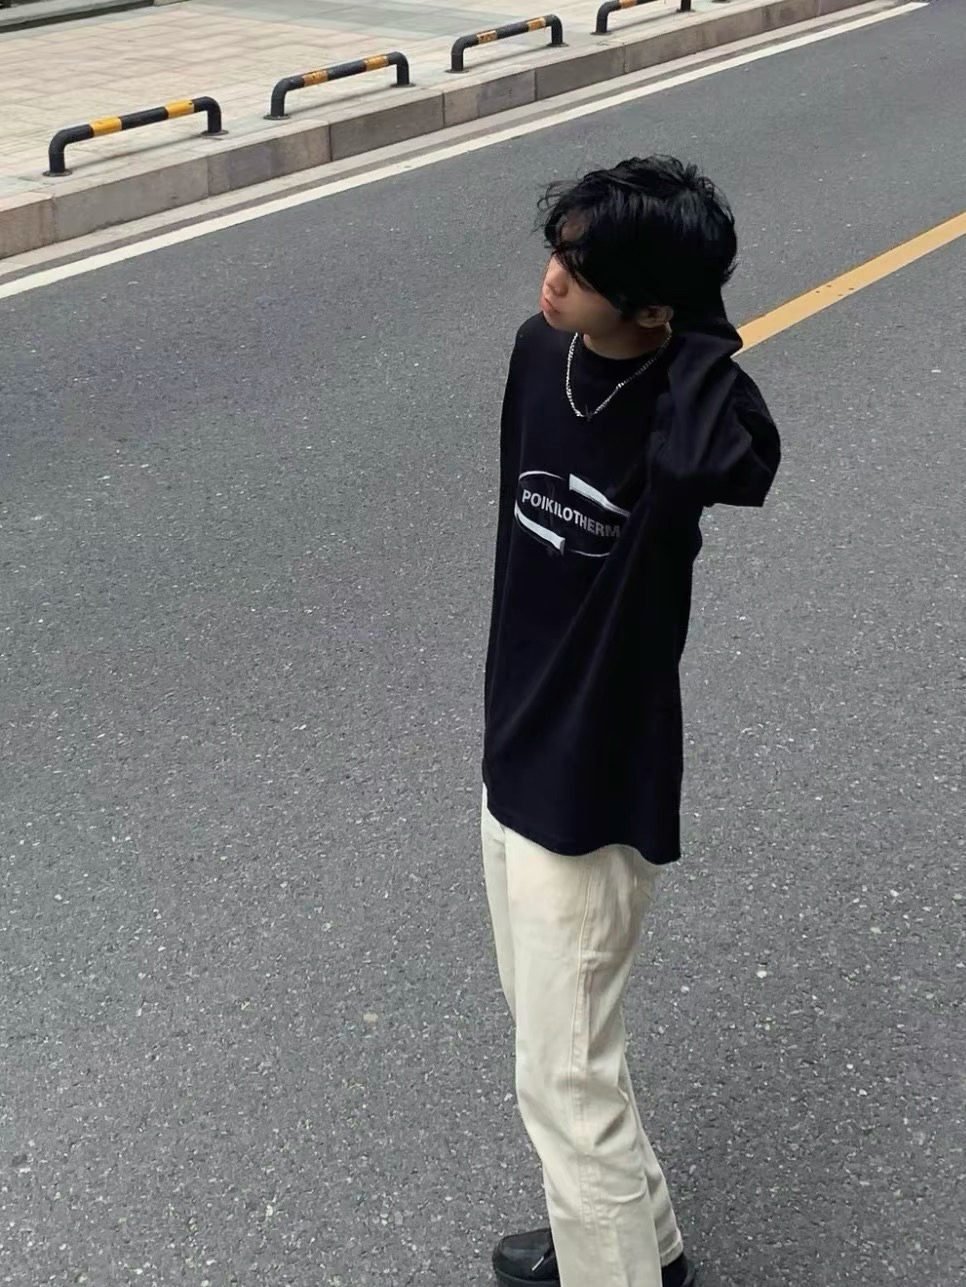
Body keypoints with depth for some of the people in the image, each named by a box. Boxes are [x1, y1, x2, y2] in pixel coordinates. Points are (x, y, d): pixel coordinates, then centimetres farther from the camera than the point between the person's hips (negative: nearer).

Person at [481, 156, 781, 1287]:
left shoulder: (682, 399, -24)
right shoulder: (540, 350, -3)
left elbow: (730, 466, -50)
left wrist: (699, 341, -30)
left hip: (593, 790, -8)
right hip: (516, 756, 8)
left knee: (563, 1079, 4)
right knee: (548, 1028, 24)